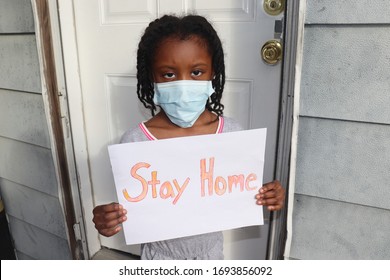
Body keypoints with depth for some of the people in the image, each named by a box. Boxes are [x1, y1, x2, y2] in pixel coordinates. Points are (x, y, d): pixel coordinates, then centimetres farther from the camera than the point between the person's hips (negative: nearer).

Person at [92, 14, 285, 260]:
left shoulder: (231, 132, -16)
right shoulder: (135, 141, -22)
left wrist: (265, 198, -22)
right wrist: (109, 221, -29)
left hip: (210, 251, 2)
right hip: (161, 255, -1)